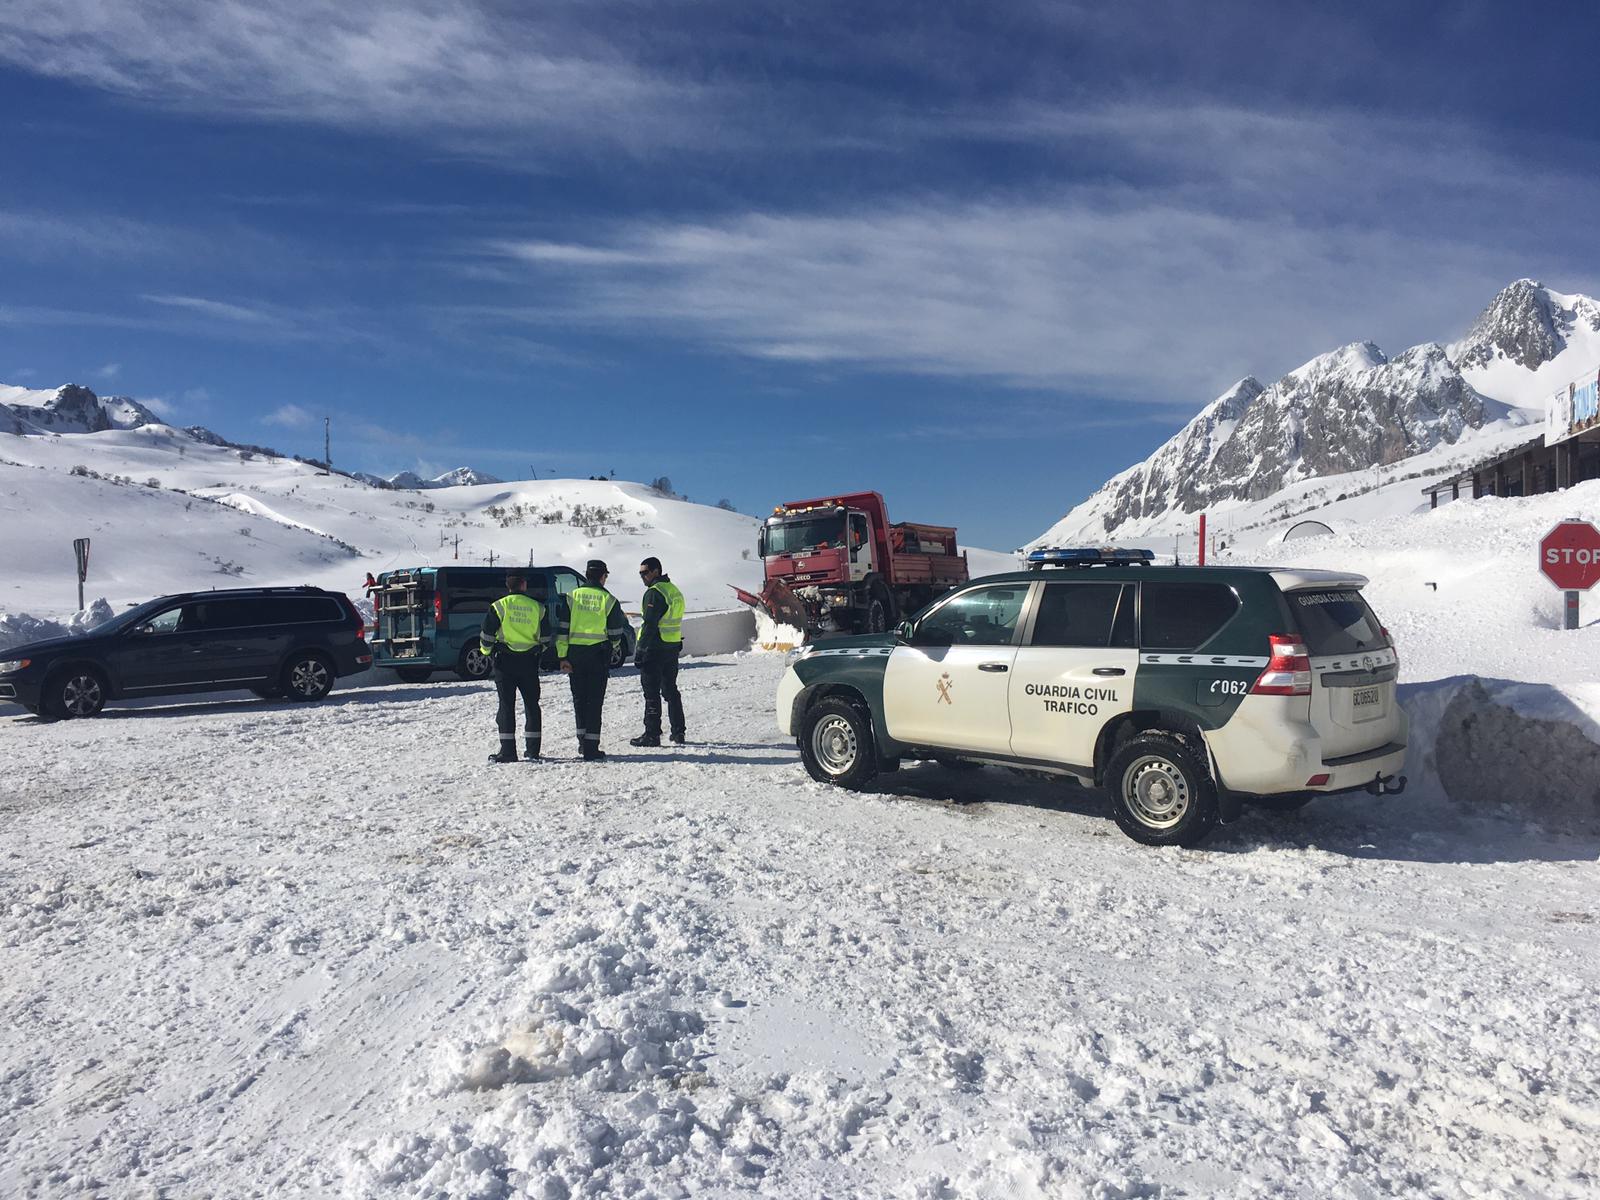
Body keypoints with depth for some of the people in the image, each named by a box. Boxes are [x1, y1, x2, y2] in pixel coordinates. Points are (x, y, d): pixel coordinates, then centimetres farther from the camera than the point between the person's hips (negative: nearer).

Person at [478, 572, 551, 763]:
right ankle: (532, 751, 10)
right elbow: (546, 638, 7)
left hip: (505, 661, -2)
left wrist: (488, 652, 13)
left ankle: (508, 751, 0)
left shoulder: (498, 606, -4)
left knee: (506, 705, 2)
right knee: (531, 705, 10)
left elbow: (486, 636, -5)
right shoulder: (538, 607, 3)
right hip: (530, 662, 2)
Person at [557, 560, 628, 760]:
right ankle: (591, 747, -1)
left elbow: (562, 628, -1)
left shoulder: (571, 596, 4)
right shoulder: (609, 600, -1)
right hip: (598, 654, -2)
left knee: (579, 699, 15)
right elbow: (615, 632, 2)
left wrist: (562, 656, 0)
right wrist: (615, 644, 24)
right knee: (595, 701, 2)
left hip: (575, 653, 2)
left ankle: (583, 740, 20)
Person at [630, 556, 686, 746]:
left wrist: (640, 650, -18)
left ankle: (652, 734, -2)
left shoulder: (654, 592, -14)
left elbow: (650, 624, -20)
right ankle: (678, 732, 18)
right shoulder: (675, 590, 14)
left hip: (655, 648, -9)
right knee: (671, 690, 15)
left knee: (651, 693, -4)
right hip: (673, 648, 9)